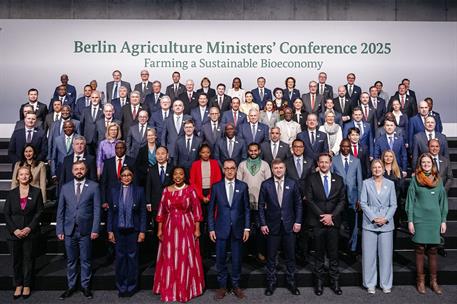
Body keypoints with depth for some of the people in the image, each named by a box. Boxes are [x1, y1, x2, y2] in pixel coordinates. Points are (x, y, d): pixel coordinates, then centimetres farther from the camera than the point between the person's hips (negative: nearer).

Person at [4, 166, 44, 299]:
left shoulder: (36, 192, -1)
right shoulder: (11, 193, 4)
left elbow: (39, 212, -3)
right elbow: (6, 213, 2)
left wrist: (29, 228, -13)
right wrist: (14, 230, -9)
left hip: (30, 232, -1)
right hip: (14, 233, 2)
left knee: (28, 260, 7)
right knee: (16, 261, 9)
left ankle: (27, 285, 21)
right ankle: (18, 285, 24)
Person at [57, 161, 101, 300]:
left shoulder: (93, 186, -2)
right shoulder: (65, 187, 7)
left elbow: (96, 209, -4)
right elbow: (60, 210, 7)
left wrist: (95, 229, -10)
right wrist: (59, 230, 2)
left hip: (86, 230, -2)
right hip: (69, 230, 2)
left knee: (86, 260, 8)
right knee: (71, 260, 13)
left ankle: (85, 286, 22)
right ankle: (71, 286, 26)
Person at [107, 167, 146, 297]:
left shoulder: (139, 191, -1)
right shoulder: (114, 191, 5)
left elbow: (143, 212, -2)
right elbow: (110, 212, 6)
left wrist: (142, 231, -6)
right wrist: (110, 231, 2)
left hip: (133, 230, -1)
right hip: (118, 230, 2)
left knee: (132, 257, 6)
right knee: (120, 257, 8)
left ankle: (131, 286, 20)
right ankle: (121, 286, 22)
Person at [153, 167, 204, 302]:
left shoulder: (190, 190, -4)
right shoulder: (166, 190, 2)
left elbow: (197, 210, -4)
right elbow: (161, 211, 5)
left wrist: (197, 229, -6)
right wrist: (159, 229, 3)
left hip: (187, 228, -2)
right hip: (170, 228, 2)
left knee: (186, 258, 5)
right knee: (169, 258, 8)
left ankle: (186, 288, 22)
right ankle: (169, 289, 24)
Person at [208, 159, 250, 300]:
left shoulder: (243, 186, 1)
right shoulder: (216, 186, 0)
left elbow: (246, 208, 3)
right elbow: (211, 209, 2)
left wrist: (247, 228, -1)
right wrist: (211, 228, -2)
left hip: (238, 228, 0)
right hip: (221, 228, 0)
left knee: (237, 259, 10)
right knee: (221, 259, 8)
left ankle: (236, 285, 27)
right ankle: (222, 286, 24)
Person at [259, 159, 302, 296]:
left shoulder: (292, 184, 1)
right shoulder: (265, 185, -2)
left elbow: (298, 204, 3)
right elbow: (261, 206, 0)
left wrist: (298, 221, -3)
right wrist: (262, 223, -6)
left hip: (289, 225, 1)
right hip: (272, 226, -1)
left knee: (290, 255, 11)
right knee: (271, 256, 9)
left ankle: (291, 282, 28)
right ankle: (271, 282, 24)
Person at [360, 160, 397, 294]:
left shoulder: (390, 184, 8)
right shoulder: (366, 183, 4)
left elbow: (393, 204, 6)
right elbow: (363, 203, -1)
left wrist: (386, 218, -8)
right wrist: (373, 218, -10)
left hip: (386, 224, 1)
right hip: (369, 223, -1)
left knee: (386, 255, 4)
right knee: (369, 255, 3)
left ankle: (386, 284, 18)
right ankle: (370, 284, 15)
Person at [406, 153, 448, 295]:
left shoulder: (438, 179, 9)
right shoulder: (415, 179, 2)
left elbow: (443, 201, 11)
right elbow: (410, 200, 0)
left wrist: (443, 220, 5)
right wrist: (410, 220, -5)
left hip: (435, 219, 2)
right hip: (419, 219, -2)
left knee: (433, 251, 6)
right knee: (420, 250, 3)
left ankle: (434, 281, 17)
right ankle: (421, 281, 13)